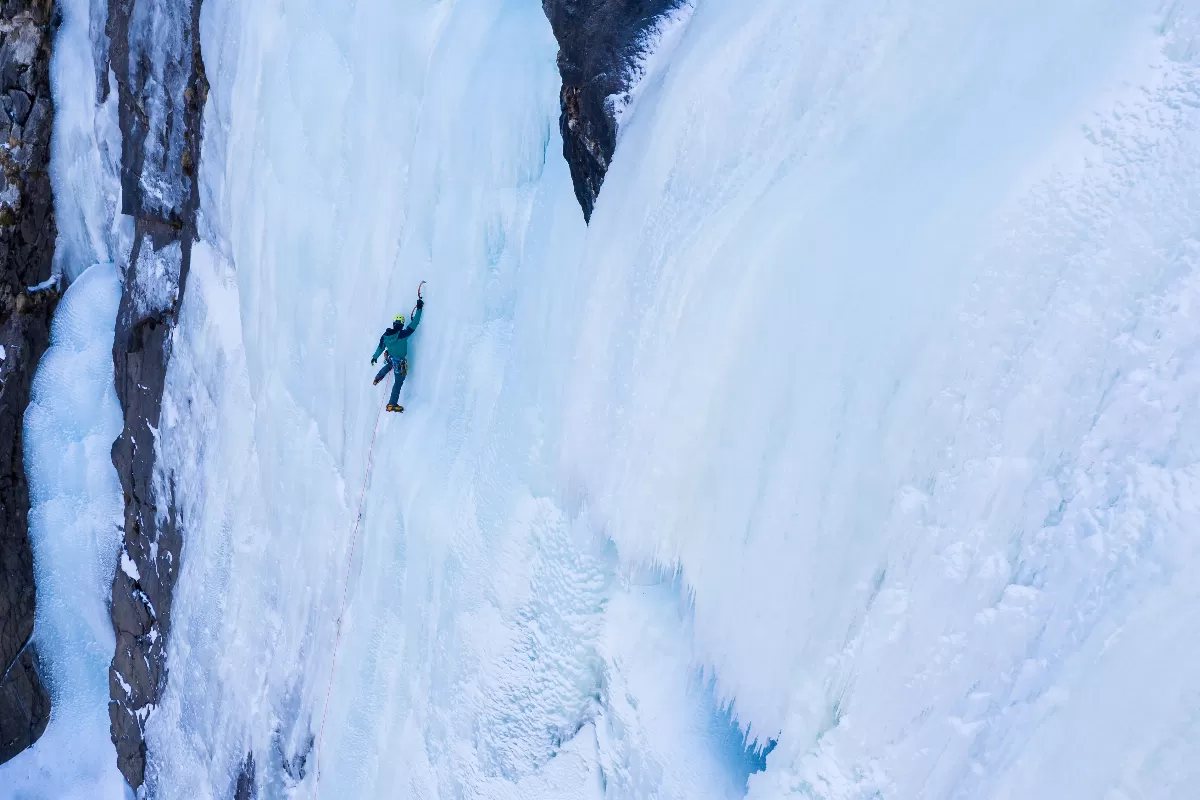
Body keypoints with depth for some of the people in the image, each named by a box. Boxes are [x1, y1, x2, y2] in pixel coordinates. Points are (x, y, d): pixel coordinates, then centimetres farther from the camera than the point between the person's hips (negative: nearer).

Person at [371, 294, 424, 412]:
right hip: (400, 364, -6)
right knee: (398, 382, 11)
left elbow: (381, 347, 0)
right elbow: (414, 324, -30)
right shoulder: (402, 334, -32)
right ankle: (392, 404, 18)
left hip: (390, 358, 6)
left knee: (388, 366, 42)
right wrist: (419, 308, -26)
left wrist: (375, 357, 19)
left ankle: (377, 379, 68)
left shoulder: (385, 335, -15)